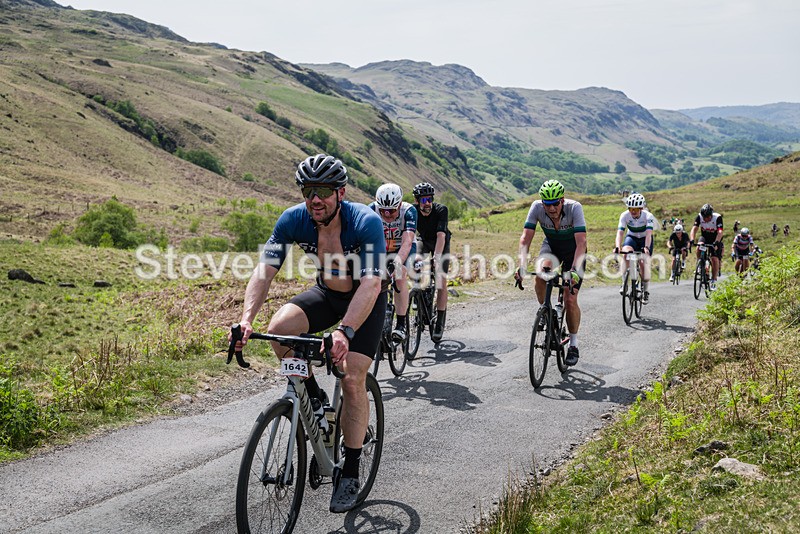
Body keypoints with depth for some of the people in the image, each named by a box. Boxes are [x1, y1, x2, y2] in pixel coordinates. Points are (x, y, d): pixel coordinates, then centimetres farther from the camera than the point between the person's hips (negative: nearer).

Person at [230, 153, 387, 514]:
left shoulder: (366, 223, -32)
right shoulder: (293, 220, -20)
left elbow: (371, 283, -40)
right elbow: (265, 270, -23)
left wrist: (344, 331, -54)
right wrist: (247, 318, -39)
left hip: (366, 301, -4)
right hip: (325, 294, 4)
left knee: (352, 379, -15)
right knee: (279, 329, -24)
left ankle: (351, 473, 0)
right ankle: (314, 398, 1)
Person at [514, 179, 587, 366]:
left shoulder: (574, 207, -33)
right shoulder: (537, 207, -26)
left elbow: (581, 242, -40)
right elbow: (525, 238, -28)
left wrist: (575, 270, -52)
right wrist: (522, 266, -41)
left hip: (573, 250, -2)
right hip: (551, 245, 2)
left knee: (570, 301, -10)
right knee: (541, 274, -31)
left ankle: (573, 345, 10)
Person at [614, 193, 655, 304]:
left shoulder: (648, 216, -28)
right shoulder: (624, 215, -24)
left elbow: (649, 233, -40)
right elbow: (620, 232, -33)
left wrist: (646, 247, -57)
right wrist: (617, 247, -51)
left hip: (645, 239, -1)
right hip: (631, 237, 1)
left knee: (644, 262, -18)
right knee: (625, 252, -31)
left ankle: (646, 291, 0)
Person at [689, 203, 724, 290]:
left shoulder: (717, 217, -28)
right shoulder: (699, 217, -21)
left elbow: (720, 232, -37)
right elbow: (694, 229, -29)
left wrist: (716, 242, -54)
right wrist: (692, 240, -47)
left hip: (715, 239, -2)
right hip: (705, 237, 2)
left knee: (715, 259, -14)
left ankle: (714, 281, -4)